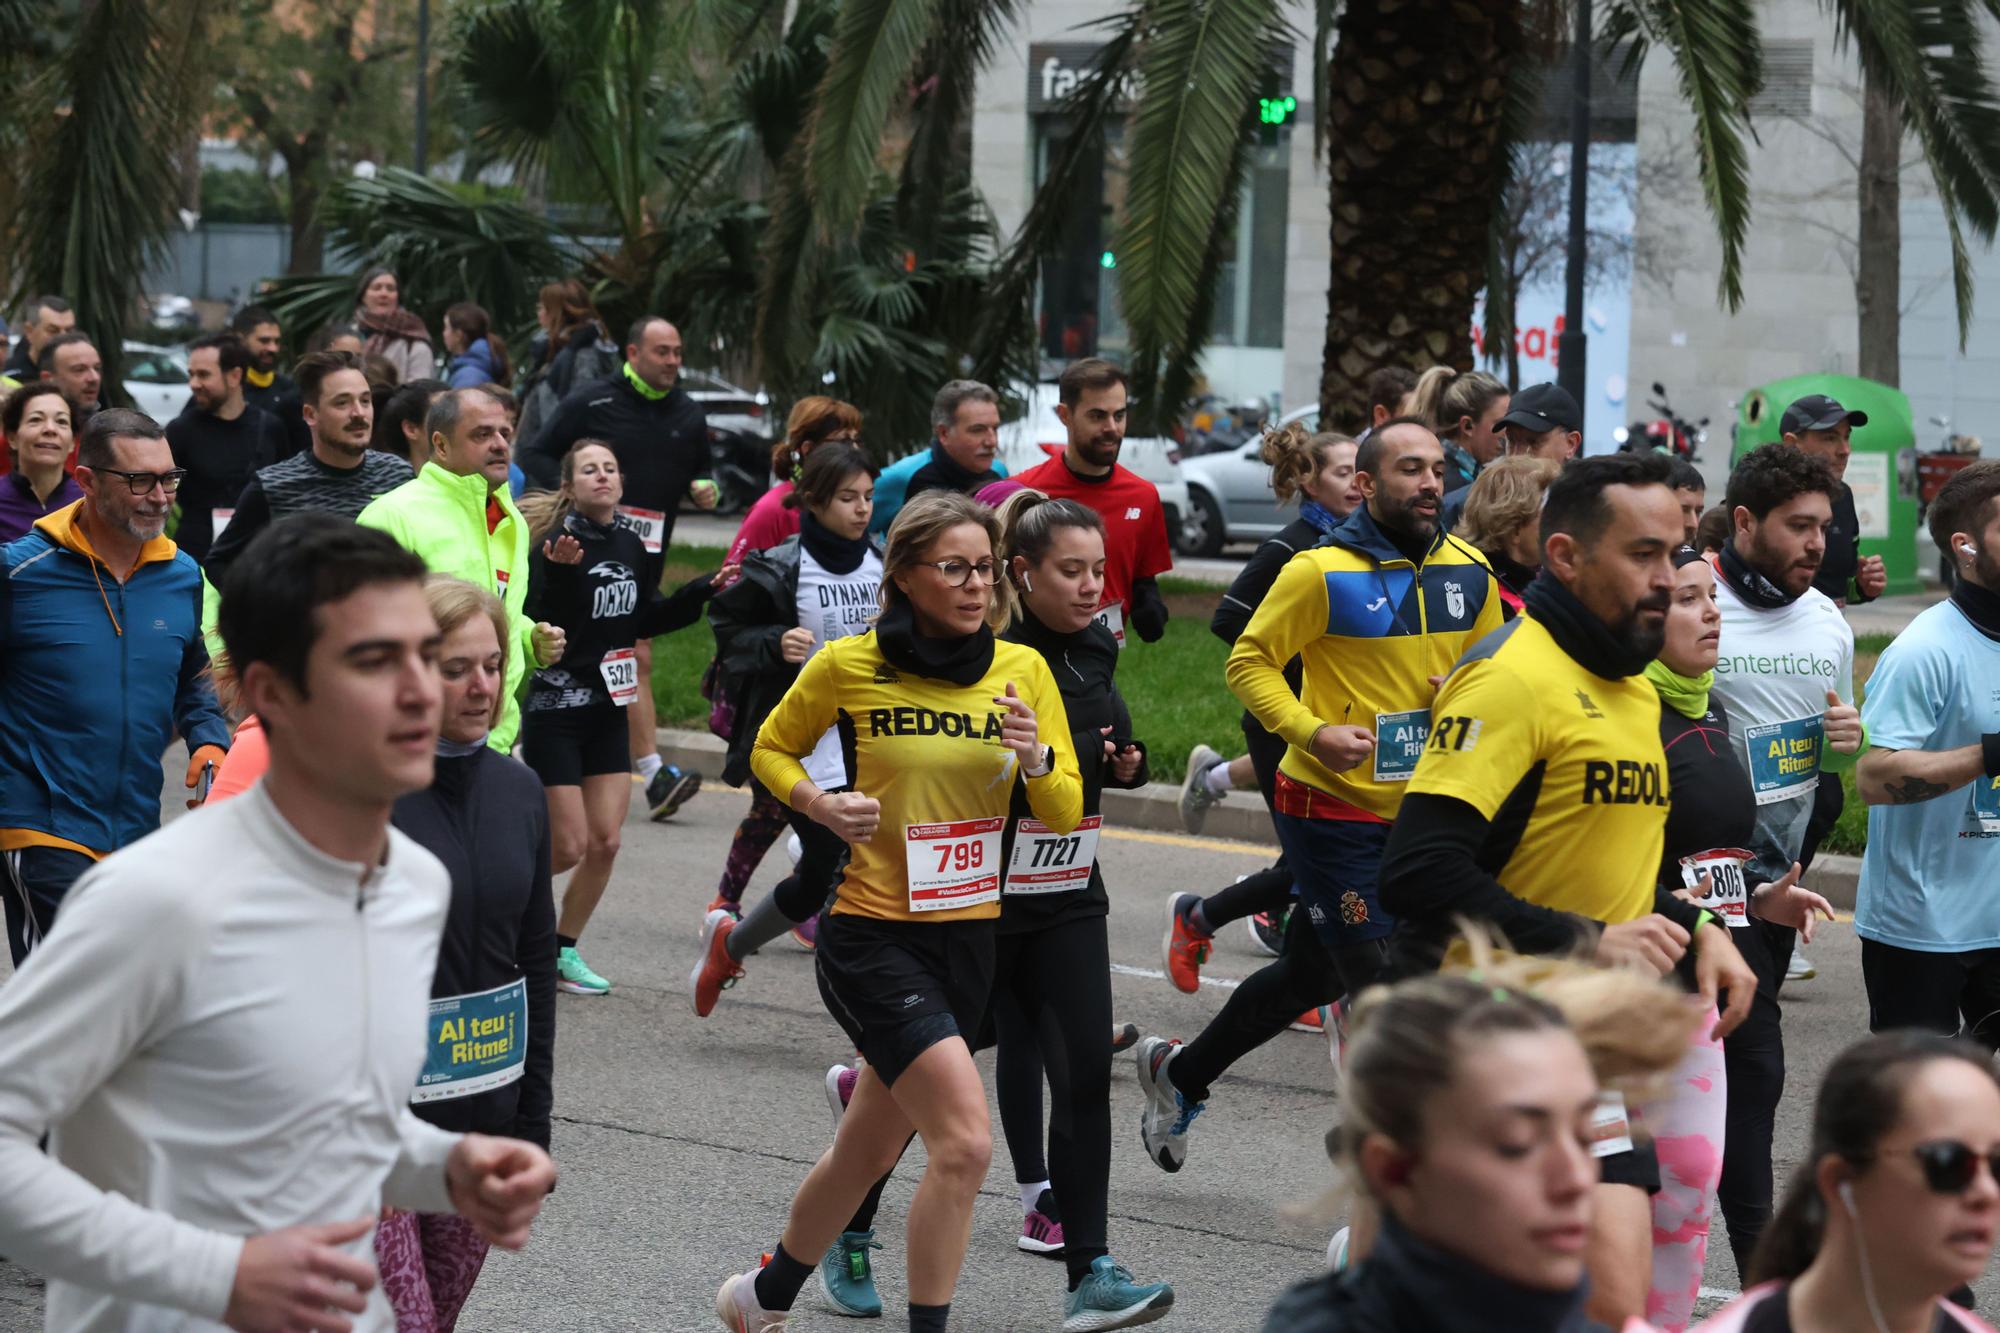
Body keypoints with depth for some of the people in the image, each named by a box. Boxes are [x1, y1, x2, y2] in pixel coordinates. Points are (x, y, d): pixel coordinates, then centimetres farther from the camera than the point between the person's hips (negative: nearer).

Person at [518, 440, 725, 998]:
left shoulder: (629, 544, 5)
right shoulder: (554, 543, -16)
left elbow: (646, 620, 17)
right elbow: (539, 626, -24)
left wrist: (702, 592, 8)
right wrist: (561, 574, -38)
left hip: (608, 710, 7)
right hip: (555, 711, -7)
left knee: (605, 842, 4)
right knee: (569, 847, -5)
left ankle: (564, 951, 18)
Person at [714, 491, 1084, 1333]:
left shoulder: (1023, 670, 0)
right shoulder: (848, 665, -9)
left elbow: (1065, 813, 1)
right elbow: (773, 750, 7)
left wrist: (1037, 759, -20)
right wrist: (822, 806, -12)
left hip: (969, 938, 5)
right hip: (873, 936, -5)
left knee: (869, 1149, 18)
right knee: (964, 1143, -19)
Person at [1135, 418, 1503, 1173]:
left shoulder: (1469, 573, 3)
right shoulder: (1322, 573, -14)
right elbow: (1250, 661, -9)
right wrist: (1314, 731, -23)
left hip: (1414, 812, 6)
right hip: (1332, 807, -6)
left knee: (1308, 975, 17)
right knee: (1381, 990, -5)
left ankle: (1179, 1073, 36)